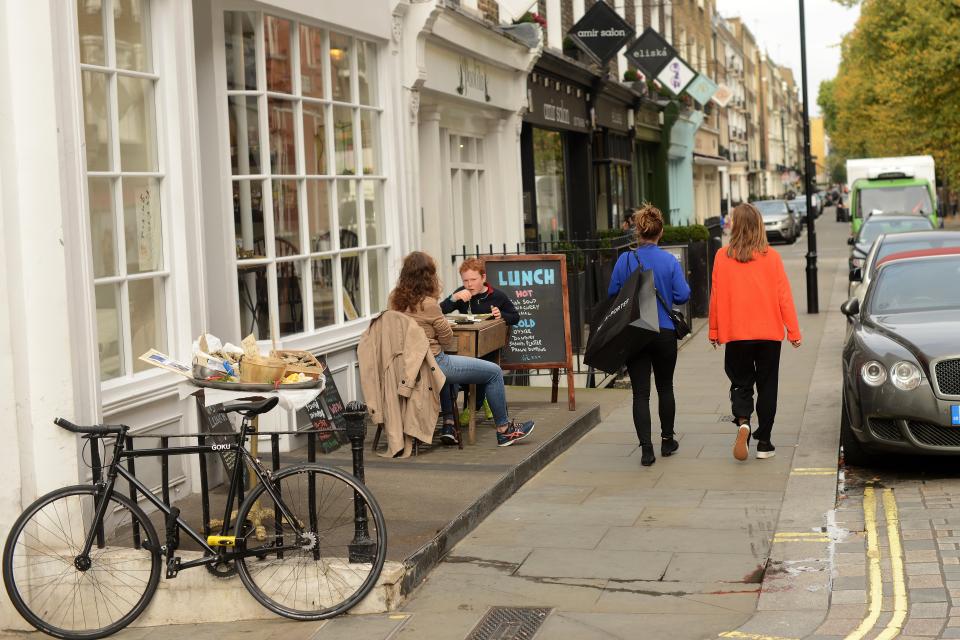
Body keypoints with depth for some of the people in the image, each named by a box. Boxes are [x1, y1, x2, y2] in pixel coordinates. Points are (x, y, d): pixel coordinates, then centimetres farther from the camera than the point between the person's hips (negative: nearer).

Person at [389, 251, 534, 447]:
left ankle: (448, 424, 32)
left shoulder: (396, 299, 2)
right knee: (494, 372, 4)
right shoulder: (428, 304, -21)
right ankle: (503, 430, 16)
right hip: (431, 363, -8)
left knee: (449, 366, 41)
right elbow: (448, 340, -8)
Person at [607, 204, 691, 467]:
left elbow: (612, 294, -2)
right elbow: (682, 295, -9)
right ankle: (667, 440, 28)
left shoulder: (625, 260, -6)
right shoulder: (670, 261, -7)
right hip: (665, 334, 1)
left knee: (640, 392, 1)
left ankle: (646, 448, -7)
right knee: (665, 387, 19)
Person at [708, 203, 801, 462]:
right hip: (769, 333, 0)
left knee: (741, 383, 12)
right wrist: (793, 331, 3)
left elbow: (716, 296, -1)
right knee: (767, 386, 11)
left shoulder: (723, 256, -5)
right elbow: (784, 296, -3)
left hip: (735, 333, 0)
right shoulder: (771, 257, -5)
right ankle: (764, 442, 11)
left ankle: (742, 421, -16)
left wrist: (714, 331, 9)